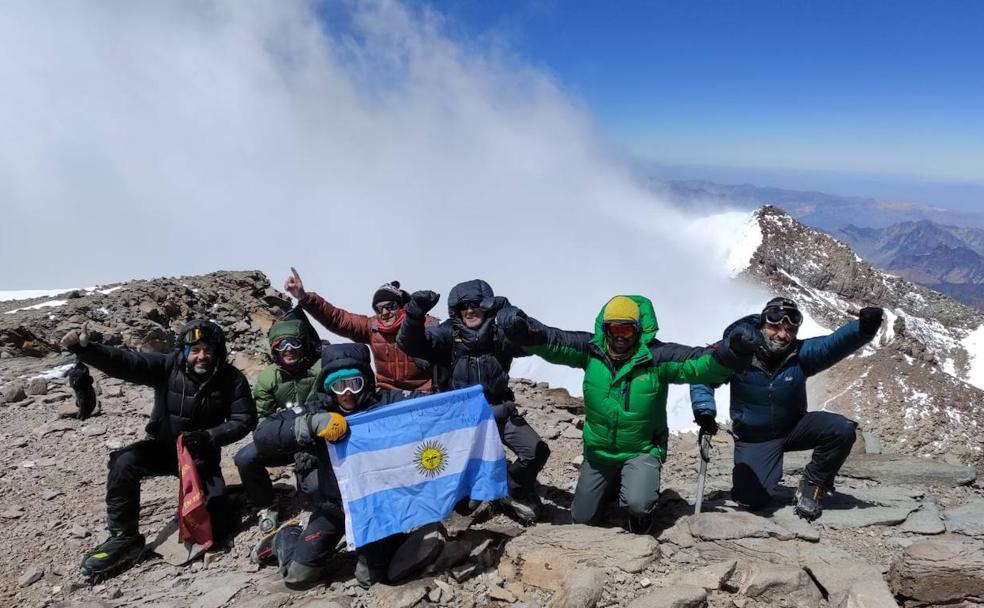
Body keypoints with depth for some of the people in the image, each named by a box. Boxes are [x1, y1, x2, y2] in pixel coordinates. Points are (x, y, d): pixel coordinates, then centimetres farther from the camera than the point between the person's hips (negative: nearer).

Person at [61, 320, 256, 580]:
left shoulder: (232, 379, -16)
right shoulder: (167, 366, -16)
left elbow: (244, 419, -13)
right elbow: (124, 363, -27)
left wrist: (209, 437, -27)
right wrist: (85, 349, -44)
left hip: (202, 456, -1)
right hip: (162, 447, 1)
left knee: (217, 526, -9)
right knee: (124, 463, -31)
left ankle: (214, 501, 29)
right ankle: (124, 537, -13)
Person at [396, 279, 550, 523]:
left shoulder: (500, 332, -4)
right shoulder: (448, 334, -6)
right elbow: (411, 344, -19)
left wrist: (519, 326, -43)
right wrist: (415, 315, -39)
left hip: (498, 410, 1)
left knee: (537, 451, -9)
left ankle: (514, 490, 21)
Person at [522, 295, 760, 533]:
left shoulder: (657, 356, -18)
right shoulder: (592, 349, -10)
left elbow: (700, 363, -25)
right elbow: (553, 342, -10)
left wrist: (734, 352, -42)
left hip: (642, 451, -3)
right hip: (598, 451, 4)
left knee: (637, 504, -31)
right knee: (582, 518, 15)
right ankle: (614, 485, 46)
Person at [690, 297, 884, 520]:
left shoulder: (801, 354, -16)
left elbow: (836, 343, -33)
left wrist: (864, 328, -55)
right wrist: (704, 409, -23)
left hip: (793, 427, 3)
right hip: (754, 438, -2)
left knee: (842, 429, -23)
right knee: (752, 498, -18)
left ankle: (812, 486, 0)